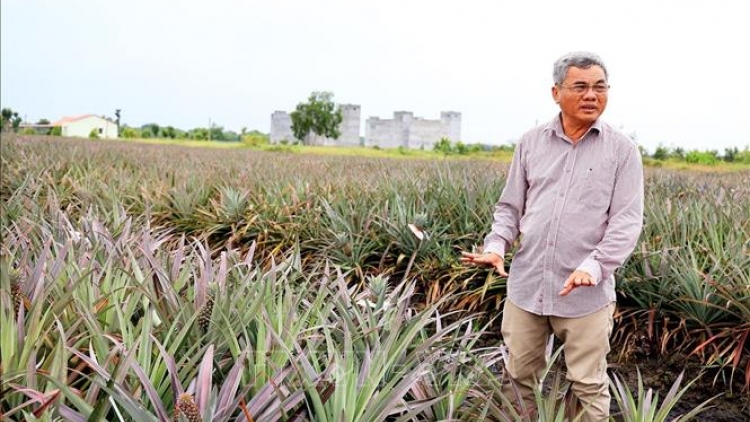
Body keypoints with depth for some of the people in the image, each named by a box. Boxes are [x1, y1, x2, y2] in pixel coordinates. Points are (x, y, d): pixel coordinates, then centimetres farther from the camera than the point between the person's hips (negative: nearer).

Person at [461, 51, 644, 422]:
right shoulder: (530, 143, 7)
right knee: (518, 377, 14)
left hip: (586, 292, -2)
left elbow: (627, 220, -7)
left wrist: (594, 266, -22)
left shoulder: (622, 150, 0)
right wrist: (497, 245, -9)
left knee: (589, 386, 8)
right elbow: (510, 206, 10)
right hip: (526, 286, 3)